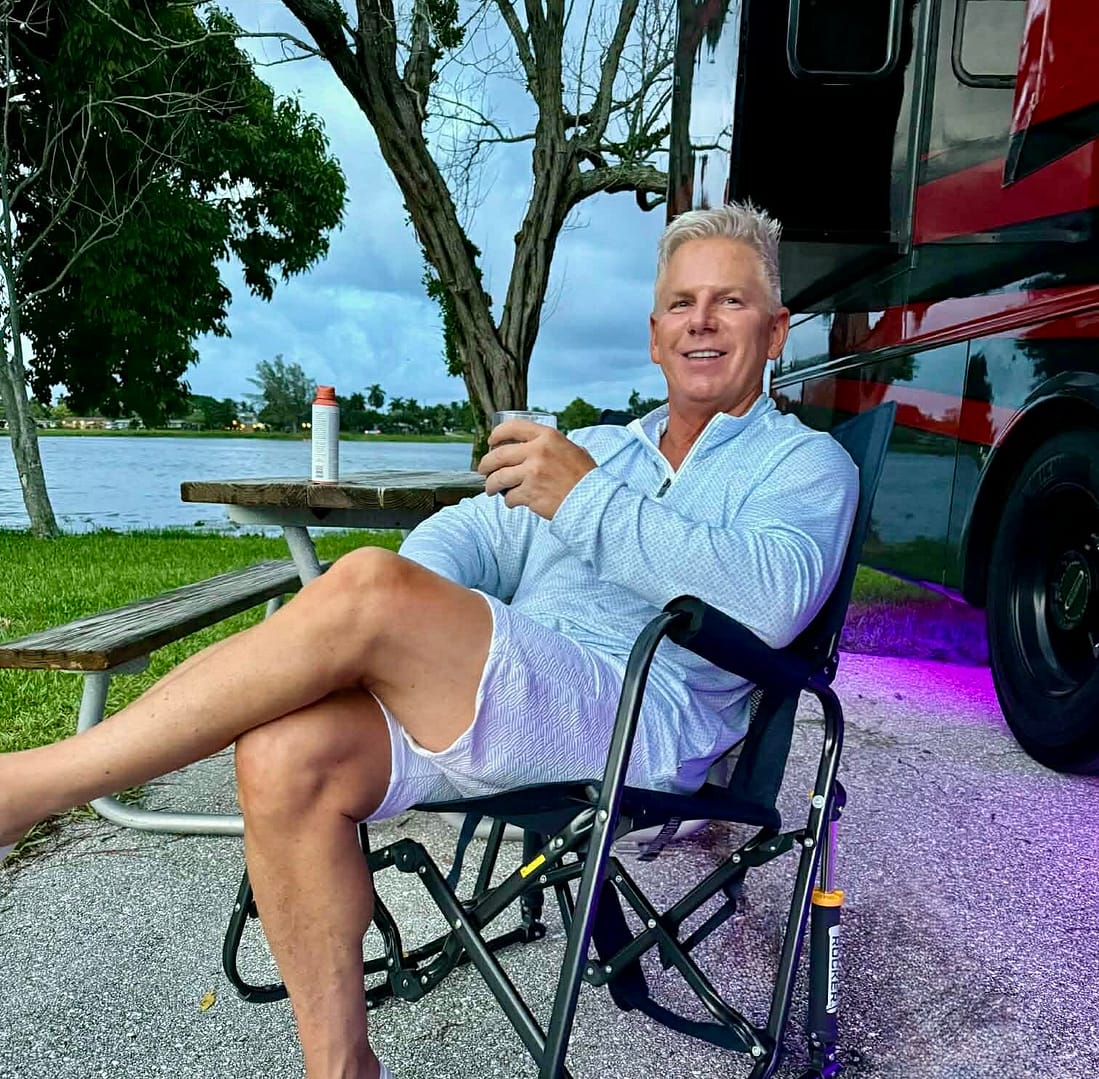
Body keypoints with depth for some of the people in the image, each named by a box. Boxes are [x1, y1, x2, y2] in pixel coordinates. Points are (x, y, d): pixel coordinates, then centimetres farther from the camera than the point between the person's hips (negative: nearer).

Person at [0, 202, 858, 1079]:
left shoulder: (805, 464, 10)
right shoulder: (598, 446, 28)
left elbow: (769, 599, -12)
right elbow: (474, 531, 14)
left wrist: (587, 497, -18)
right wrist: (425, 619, -9)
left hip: (645, 721, -5)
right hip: (493, 707, 6)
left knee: (367, 588, -28)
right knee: (284, 755, -23)